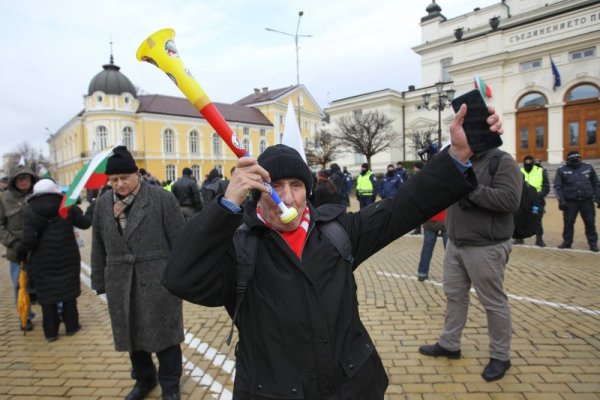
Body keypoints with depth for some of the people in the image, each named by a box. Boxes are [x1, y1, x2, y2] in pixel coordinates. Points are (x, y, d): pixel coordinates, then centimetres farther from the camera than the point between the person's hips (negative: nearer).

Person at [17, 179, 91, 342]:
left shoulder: (31, 210, -8)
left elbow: (29, 238, -16)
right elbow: (85, 223, 2)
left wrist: (21, 253, 2)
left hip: (42, 262, -1)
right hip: (68, 258, 1)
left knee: (47, 295, 10)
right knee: (68, 293, 13)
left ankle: (50, 332, 17)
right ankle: (71, 326, 21)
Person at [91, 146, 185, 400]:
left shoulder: (162, 198, -8)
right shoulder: (103, 203, 7)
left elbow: (179, 239, -7)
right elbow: (99, 247, 12)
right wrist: (100, 282, 11)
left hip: (159, 280, -4)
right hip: (120, 283, 5)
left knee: (163, 333, 8)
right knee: (131, 333, 17)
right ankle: (144, 379, 40)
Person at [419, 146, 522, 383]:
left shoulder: (502, 161, -10)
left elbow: (510, 200, -22)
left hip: (486, 247, -7)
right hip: (455, 244, 7)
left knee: (493, 302, 6)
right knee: (454, 294, 15)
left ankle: (500, 356, 23)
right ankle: (449, 345, 30)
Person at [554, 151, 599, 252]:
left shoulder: (588, 168, 7)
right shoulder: (562, 170, 1)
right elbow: (558, 186, -3)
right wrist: (561, 200, -10)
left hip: (587, 201, 1)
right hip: (570, 202, -1)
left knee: (590, 223, 6)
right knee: (568, 223, 4)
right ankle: (567, 242, 16)